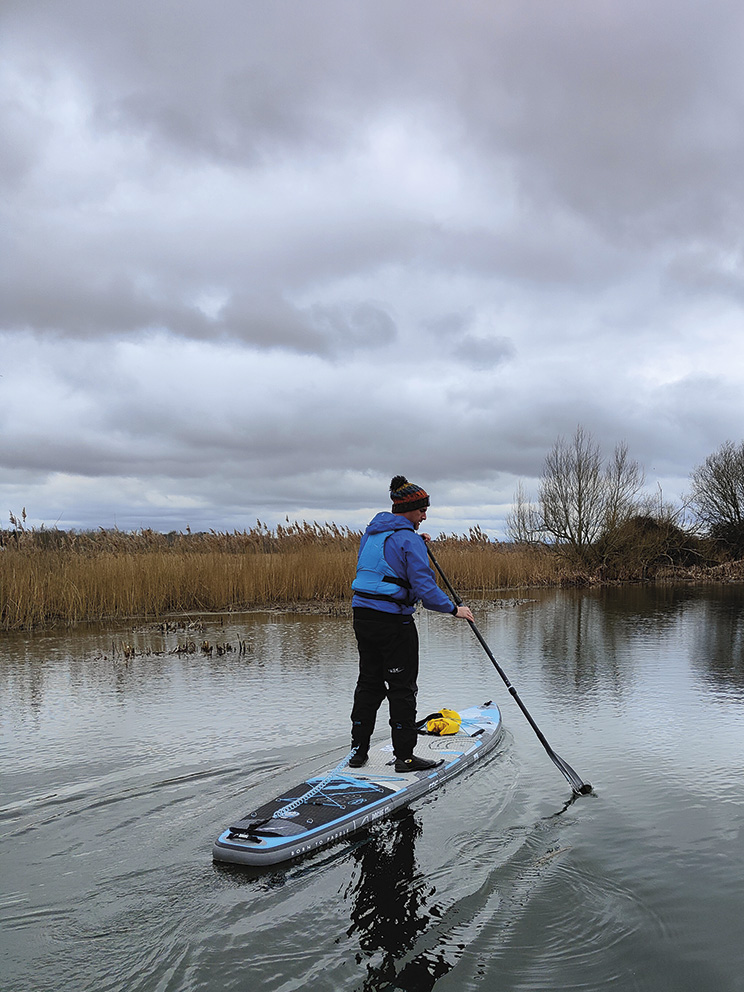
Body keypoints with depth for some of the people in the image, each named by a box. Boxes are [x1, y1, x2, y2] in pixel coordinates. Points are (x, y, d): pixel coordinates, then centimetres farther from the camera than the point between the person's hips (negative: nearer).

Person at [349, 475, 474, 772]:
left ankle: (358, 750, 21)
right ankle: (404, 756, 7)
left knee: (369, 682, 16)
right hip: (393, 621, -8)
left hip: (362, 615, 8)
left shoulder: (371, 532, 11)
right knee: (402, 687, 2)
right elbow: (424, 587, -19)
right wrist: (454, 609, -10)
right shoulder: (408, 539, -14)